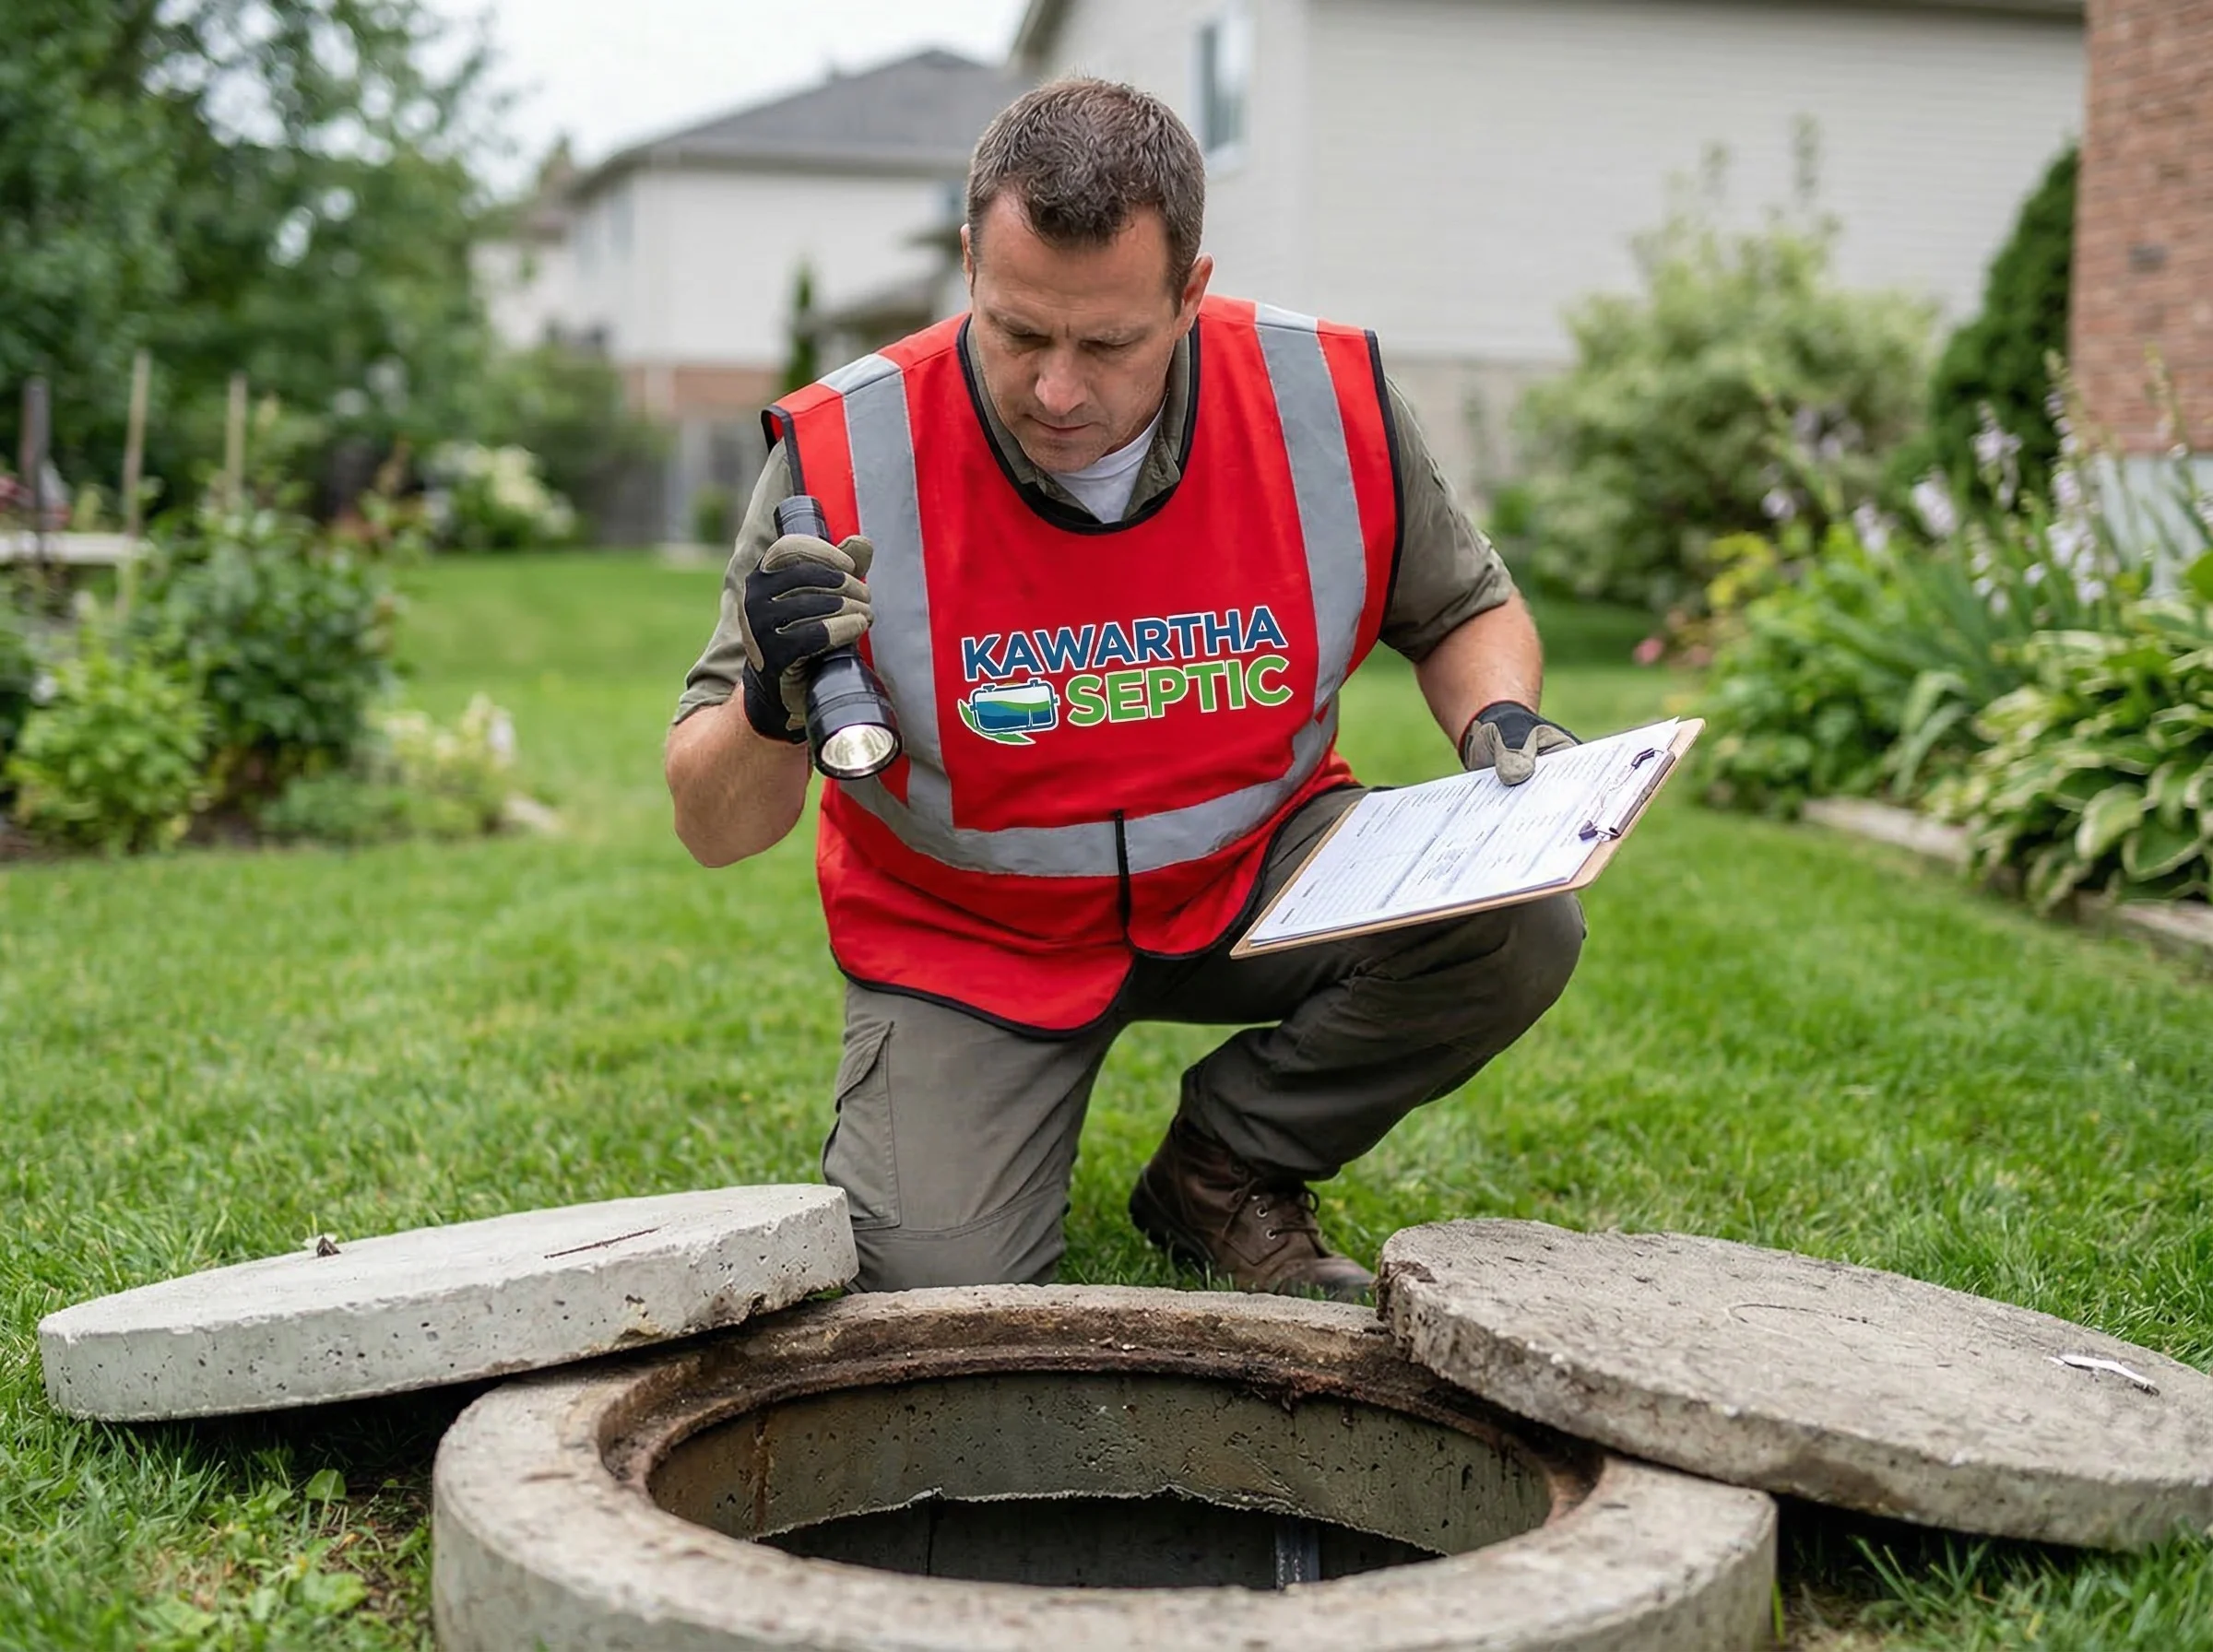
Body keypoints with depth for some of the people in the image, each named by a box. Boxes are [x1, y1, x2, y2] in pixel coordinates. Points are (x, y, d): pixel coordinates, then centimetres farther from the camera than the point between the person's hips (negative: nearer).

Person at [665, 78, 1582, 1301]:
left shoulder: (1328, 403, -15)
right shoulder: (847, 454, -21)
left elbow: (1464, 611, 7)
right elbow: (715, 832, -14)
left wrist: (1500, 720, -16)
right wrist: (772, 706, -37)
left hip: (1254, 879, 2)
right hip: (967, 935, -2)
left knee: (1518, 929, -22)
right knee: (934, 1287, -18)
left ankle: (1223, 1172, 3)